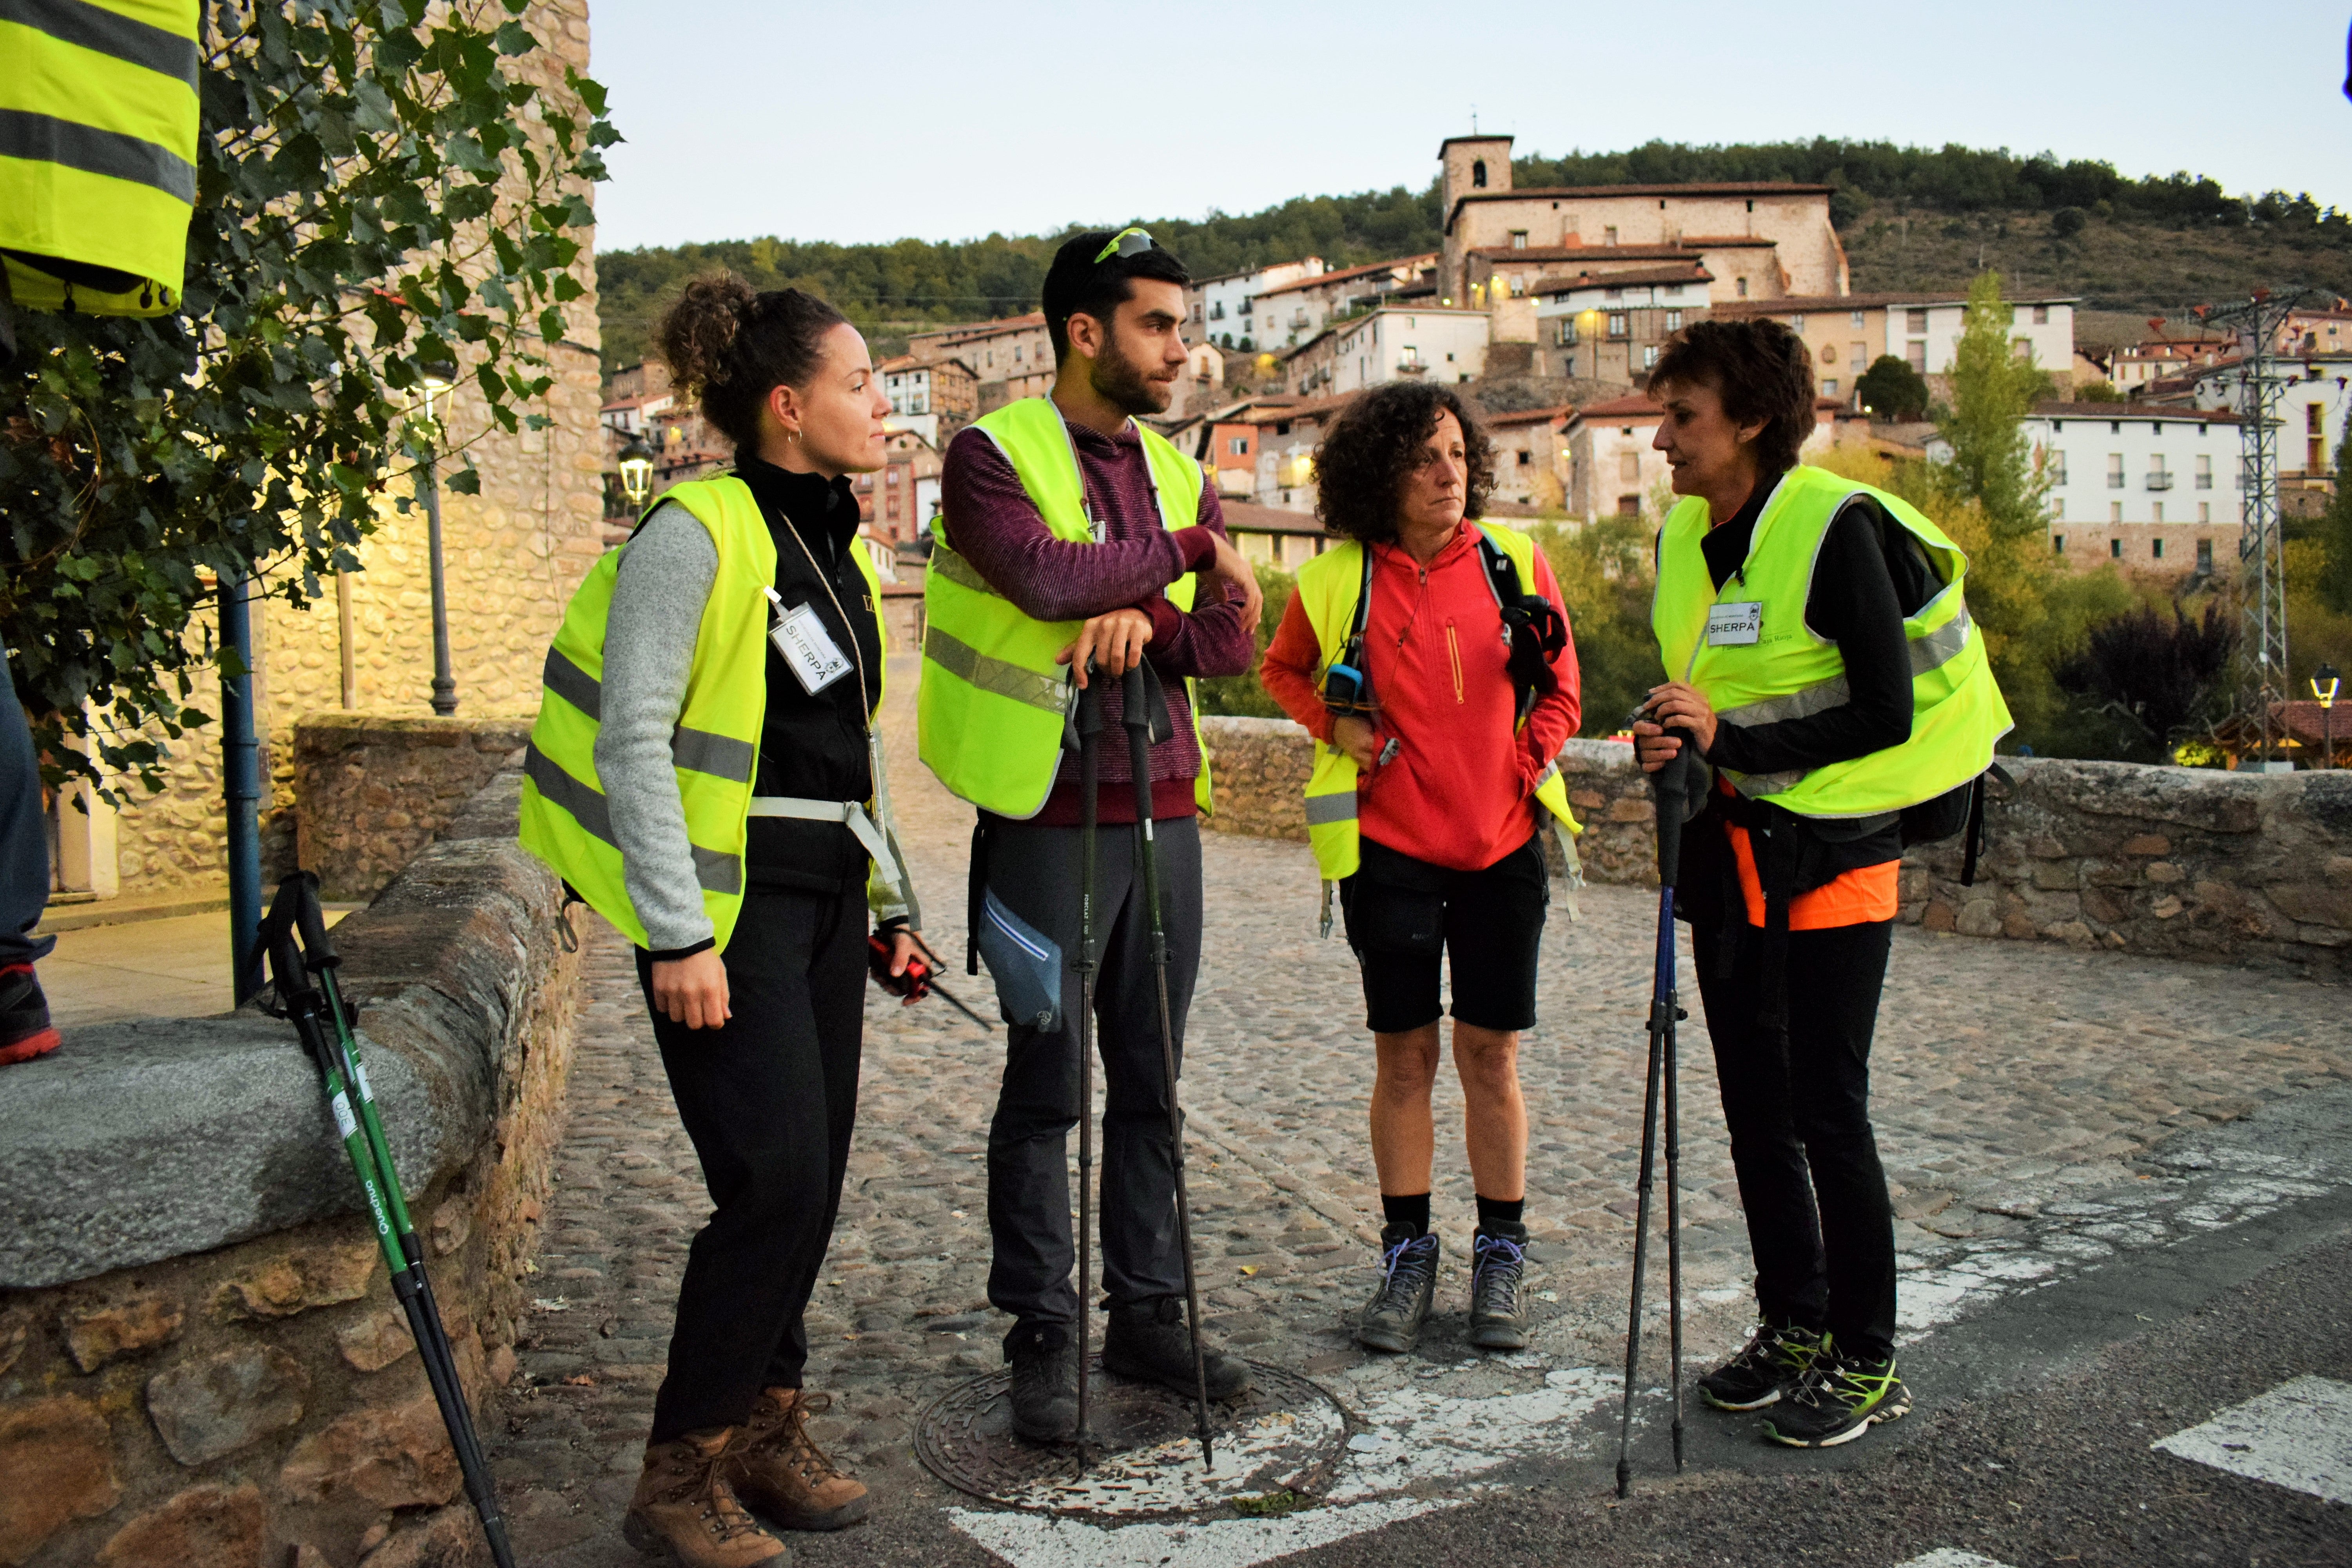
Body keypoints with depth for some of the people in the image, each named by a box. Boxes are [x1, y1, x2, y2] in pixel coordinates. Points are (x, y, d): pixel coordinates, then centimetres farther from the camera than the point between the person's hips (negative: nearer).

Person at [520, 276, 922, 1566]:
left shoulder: (837, 545, 15)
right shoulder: (694, 534, -12)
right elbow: (634, 742, -16)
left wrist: (890, 897, 19)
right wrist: (677, 936, -20)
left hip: (824, 891, 8)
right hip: (729, 895, -8)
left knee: (808, 1178, 9)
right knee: (777, 1181, -11)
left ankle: (764, 1435, 24)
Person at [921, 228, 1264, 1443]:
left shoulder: (1176, 474, 14)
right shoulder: (992, 456, -4)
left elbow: (1233, 639, 3)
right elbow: (1049, 575, -23)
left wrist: (1146, 616, -17)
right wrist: (1184, 552, -9)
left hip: (1163, 810, 6)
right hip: (1048, 818, -6)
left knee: (1149, 1082, 12)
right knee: (1045, 1087, 2)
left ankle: (1147, 1315, 25)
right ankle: (1041, 1338, 15)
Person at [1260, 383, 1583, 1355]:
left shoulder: (1515, 563, -1)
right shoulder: (1335, 583, -3)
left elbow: (1560, 686, 10)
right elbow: (1282, 671, 15)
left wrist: (1525, 762, -3)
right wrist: (1333, 725, -2)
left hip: (1501, 844, 1)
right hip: (1389, 847, -1)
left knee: (1491, 1055, 7)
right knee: (1403, 1056, 6)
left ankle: (1502, 1256, 21)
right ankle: (1407, 1255, 20)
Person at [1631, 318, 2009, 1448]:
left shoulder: (1838, 527, -15)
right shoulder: (1684, 536, 7)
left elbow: (1884, 715, -18)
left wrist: (1733, 739, -24)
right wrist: (1675, 741, -3)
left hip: (1833, 847, -7)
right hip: (1731, 846, 7)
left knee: (1826, 1108, -3)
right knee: (1753, 1099, 12)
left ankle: (1867, 1363, 12)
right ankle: (1794, 1326, 27)